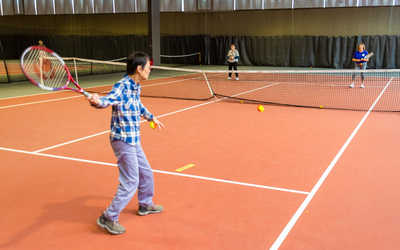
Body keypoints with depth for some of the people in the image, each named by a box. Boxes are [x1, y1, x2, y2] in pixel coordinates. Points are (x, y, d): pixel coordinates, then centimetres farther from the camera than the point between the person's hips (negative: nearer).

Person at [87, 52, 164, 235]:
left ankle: (145, 205, 44)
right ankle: (108, 218, 7)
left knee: (146, 173, 22)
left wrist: (151, 118, 43)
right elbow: (108, 100, -36)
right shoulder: (122, 86, -19)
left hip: (133, 140, 9)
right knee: (131, 182, -6)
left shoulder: (136, 87, 9)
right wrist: (96, 101, -58)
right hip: (123, 140, -9)